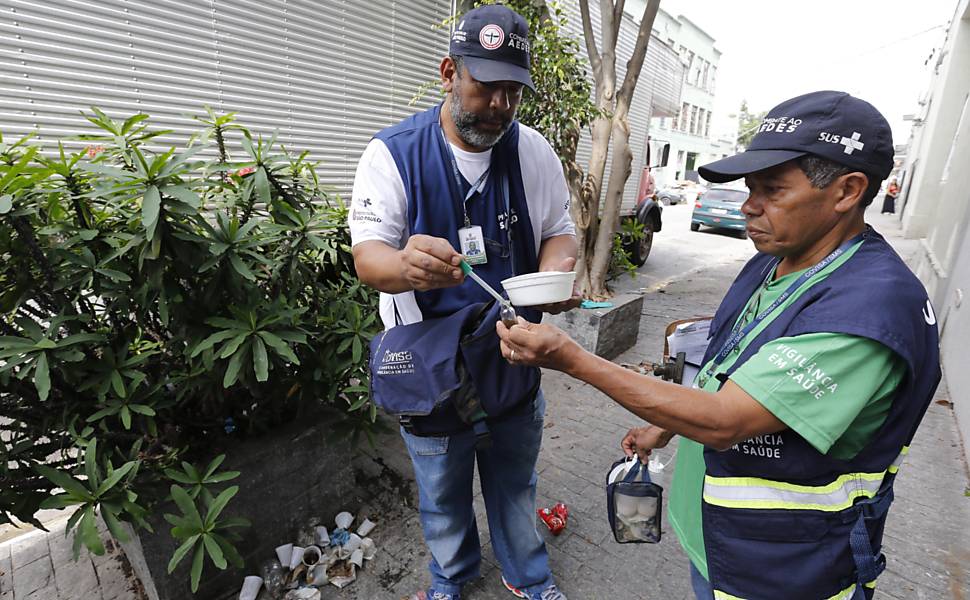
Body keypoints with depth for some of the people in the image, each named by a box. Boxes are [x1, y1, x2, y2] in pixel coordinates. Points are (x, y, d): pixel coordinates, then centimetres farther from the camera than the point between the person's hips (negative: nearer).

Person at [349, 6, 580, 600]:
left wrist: (556, 272, -21)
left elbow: (559, 231, 4)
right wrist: (406, 264, -43)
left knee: (515, 482, 24)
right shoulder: (395, 152, -13)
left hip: (514, 357, 2)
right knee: (443, 493, 22)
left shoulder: (534, 152, -4)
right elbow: (368, 254, -18)